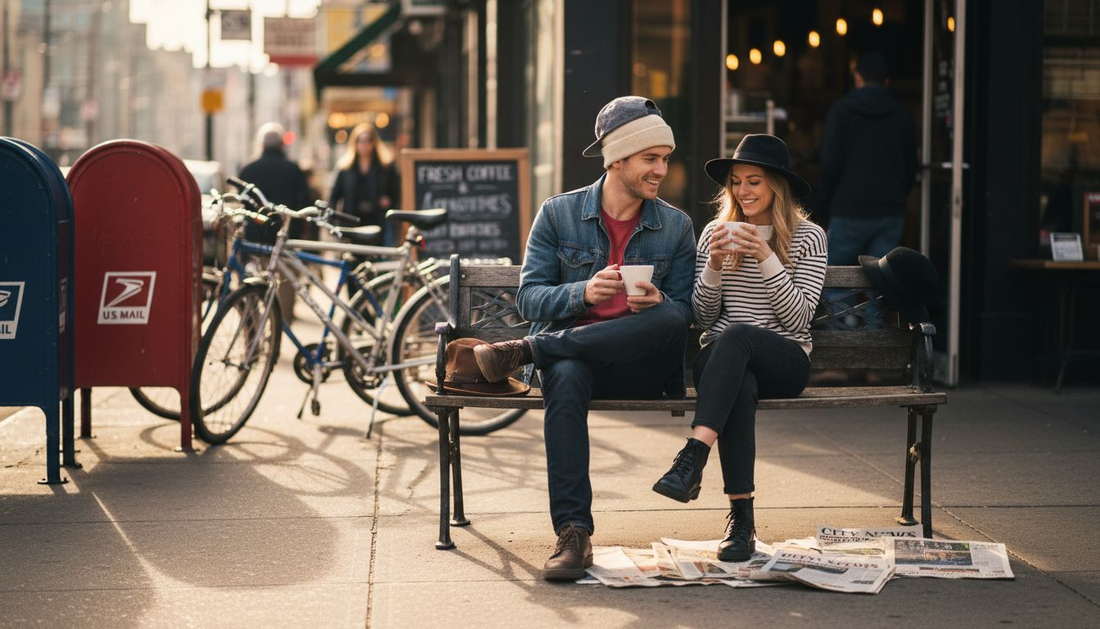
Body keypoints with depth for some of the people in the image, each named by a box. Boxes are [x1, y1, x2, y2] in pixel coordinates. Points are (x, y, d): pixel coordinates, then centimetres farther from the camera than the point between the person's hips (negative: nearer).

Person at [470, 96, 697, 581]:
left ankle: (524, 351, -25)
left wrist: (657, 302, -17)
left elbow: (682, 313, 8)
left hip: (637, 365, 1)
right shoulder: (559, 214, 7)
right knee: (566, 378, -38)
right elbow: (529, 299, 1)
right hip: (572, 352, -1)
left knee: (670, 317, -33)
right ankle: (573, 534, -39)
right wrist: (583, 293, -19)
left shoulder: (676, 227, 11)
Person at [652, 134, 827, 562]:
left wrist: (767, 259, -15)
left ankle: (692, 459, -49)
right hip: (720, 360, 2)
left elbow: (797, 319, -5)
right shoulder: (714, 234, 11)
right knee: (740, 386, -37)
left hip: (784, 362, -1)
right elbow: (702, 318, 8)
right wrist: (714, 266, -9)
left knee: (735, 336, -37)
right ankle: (741, 517, -34)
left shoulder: (808, 238, 4)